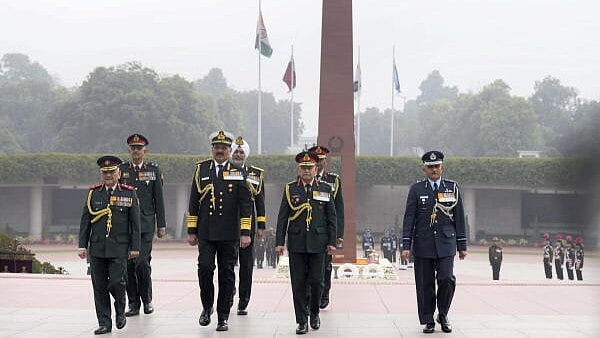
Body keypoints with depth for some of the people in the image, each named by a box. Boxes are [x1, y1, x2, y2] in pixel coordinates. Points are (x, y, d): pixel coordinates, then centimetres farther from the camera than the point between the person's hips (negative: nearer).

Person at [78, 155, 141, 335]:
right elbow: (85, 221, 8)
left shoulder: (129, 193, 2)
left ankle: (120, 310, 20)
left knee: (116, 283, -10)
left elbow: (135, 223, 3)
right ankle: (104, 323, 11)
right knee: (99, 287, 3)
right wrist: (82, 245, 2)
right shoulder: (93, 193, 7)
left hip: (119, 248, -2)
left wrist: (135, 247, -1)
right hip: (97, 248, 2)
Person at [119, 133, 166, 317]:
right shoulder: (121, 169, 8)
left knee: (141, 262, -12)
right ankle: (133, 303, 11)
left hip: (146, 224, -2)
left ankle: (147, 299, 8)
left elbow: (158, 199, 6)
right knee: (128, 264, 2)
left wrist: (161, 225, 3)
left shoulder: (153, 170, 6)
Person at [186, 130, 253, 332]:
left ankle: (223, 317, 10)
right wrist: (192, 231, 4)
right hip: (205, 232, 1)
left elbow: (246, 204, 0)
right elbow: (194, 202, 9)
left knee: (227, 274, 3)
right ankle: (207, 307, 13)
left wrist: (245, 233, -7)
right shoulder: (201, 169, 8)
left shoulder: (238, 172, 4)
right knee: (205, 268, -9)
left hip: (229, 234, -1)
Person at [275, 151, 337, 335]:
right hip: (296, 243, 0)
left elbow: (332, 218, 7)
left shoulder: (325, 189, 6)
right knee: (298, 283, 1)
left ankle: (314, 312, 26)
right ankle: (302, 321, 8)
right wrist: (279, 242, -3)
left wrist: (331, 242, 2)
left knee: (316, 281, 1)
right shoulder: (290, 189, 4)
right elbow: (282, 218, 3)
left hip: (317, 243, 0)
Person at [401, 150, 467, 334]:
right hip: (423, 246, 0)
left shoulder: (453, 188, 8)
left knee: (447, 279, -10)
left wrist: (462, 246, 7)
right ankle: (428, 321, 12)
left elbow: (459, 219, 9)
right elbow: (409, 219, 2)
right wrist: (406, 246, -5)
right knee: (425, 284, 2)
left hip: (445, 244, 0)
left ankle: (443, 315, 11)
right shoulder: (416, 190, 5)